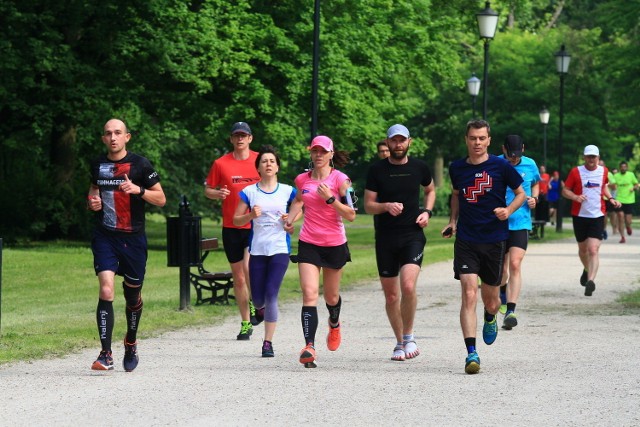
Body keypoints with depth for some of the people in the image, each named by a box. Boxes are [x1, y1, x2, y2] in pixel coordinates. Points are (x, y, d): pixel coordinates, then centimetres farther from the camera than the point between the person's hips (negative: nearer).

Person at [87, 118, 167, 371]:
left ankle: (131, 344, 37)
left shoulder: (140, 165, -3)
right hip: (105, 236, 1)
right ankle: (106, 355, -19)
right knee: (106, 290, -16)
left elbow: (161, 199, -1)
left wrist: (138, 189, -19)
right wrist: (92, 202, 2)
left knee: (133, 294, 11)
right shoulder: (98, 165, 7)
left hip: (133, 237, -1)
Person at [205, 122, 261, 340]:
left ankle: (254, 303, 5)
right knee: (238, 277, 8)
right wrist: (217, 193, -12)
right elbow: (207, 189, 10)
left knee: (249, 267, -23)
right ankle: (246, 323, 19)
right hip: (231, 226, 2)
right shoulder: (221, 164, 2)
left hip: (256, 225, -2)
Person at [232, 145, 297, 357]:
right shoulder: (249, 192, 4)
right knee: (258, 299, 5)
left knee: (271, 295, -12)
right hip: (257, 250, 1)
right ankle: (260, 308, 44)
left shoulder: (287, 191, 4)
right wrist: (251, 215, -13)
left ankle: (268, 342, -6)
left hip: (280, 250, -1)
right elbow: (236, 220, 7)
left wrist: (290, 218, -6)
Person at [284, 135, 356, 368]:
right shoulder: (302, 180, 4)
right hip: (308, 243, 1)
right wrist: (291, 218, 9)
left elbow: (351, 215, -12)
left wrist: (330, 199, -22)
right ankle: (309, 347, -24)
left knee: (331, 296, 14)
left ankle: (334, 324, 50)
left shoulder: (340, 179, -8)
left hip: (335, 244, -1)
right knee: (309, 293, -16)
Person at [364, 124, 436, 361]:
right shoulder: (377, 170, 1)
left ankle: (408, 336, -2)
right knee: (391, 295, 6)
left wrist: (427, 212, 6)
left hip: (413, 236, -1)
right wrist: (387, 206, -17)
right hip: (385, 239, 1)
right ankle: (399, 342, 22)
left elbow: (430, 190, 24)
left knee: (408, 286, -21)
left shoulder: (419, 168, 4)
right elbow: (368, 206, 2)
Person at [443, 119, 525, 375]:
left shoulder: (500, 167, -5)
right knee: (469, 295, -15)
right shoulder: (457, 168, 4)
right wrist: (453, 221, 11)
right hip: (466, 240, 1)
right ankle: (471, 353, -17)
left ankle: (490, 319, 49)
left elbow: (520, 194, 6)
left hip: (494, 240, -1)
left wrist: (508, 210, -12)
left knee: (490, 300, 10)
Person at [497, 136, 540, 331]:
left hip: (521, 223, 0)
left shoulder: (530, 165, 3)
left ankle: (510, 311, -19)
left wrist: (534, 198, 2)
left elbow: (536, 183, 22)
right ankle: (503, 294, 43)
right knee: (501, 268, 9)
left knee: (515, 264, -16)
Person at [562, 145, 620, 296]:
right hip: (580, 216, 0)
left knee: (593, 250, -15)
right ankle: (587, 270, 45)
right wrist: (575, 197, -20)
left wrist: (610, 198, 7)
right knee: (583, 249, 16)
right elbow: (565, 191, -1)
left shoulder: (603, 171, 4)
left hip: (597, 216, 0)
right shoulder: (576, 172, -3)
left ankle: (590, 281, -23)